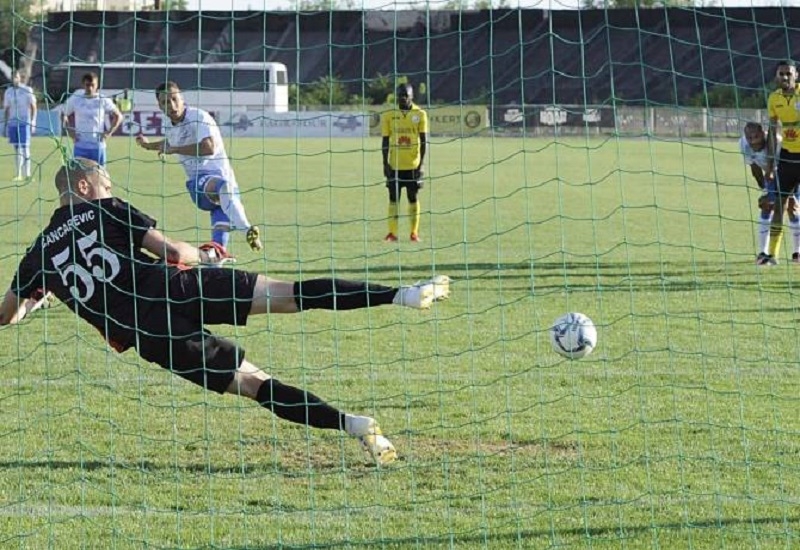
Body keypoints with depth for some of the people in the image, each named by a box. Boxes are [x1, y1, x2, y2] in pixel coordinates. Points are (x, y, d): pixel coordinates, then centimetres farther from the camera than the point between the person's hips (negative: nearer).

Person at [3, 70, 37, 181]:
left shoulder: (27, 90, -2)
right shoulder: (8, 92, 10)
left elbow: (33, 107, 0)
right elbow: (7, 109, 15)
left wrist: (33, 122, -7)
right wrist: (6, 125, 12)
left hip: (24, 123, -4)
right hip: (12, 123, 4)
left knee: (24, 148, -7)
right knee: (17, 149, 5)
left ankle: (27, 174, -6)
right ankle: (19, 174, 7)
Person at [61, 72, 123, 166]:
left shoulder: (104, 101, -2)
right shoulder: (75, 99, -1)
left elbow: (118, 116, 8)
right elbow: (64, 115, 12)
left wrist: (109, 132, -3)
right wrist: (70, 131, 0)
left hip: (98, 145, 0)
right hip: (80, 145, 0)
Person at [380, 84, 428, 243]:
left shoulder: (420, 115, 0)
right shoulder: (389, 115, 1)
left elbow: (424, 141, 1)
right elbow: (385, 141, 3)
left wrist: (422, 162, -6)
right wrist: (385, 164, -2)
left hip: (413, 165, 0)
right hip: (394, 165, 0)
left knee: (413, 198, 5)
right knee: (393, 198, 2)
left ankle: (414, 232, 11)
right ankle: (392, 232, 4)